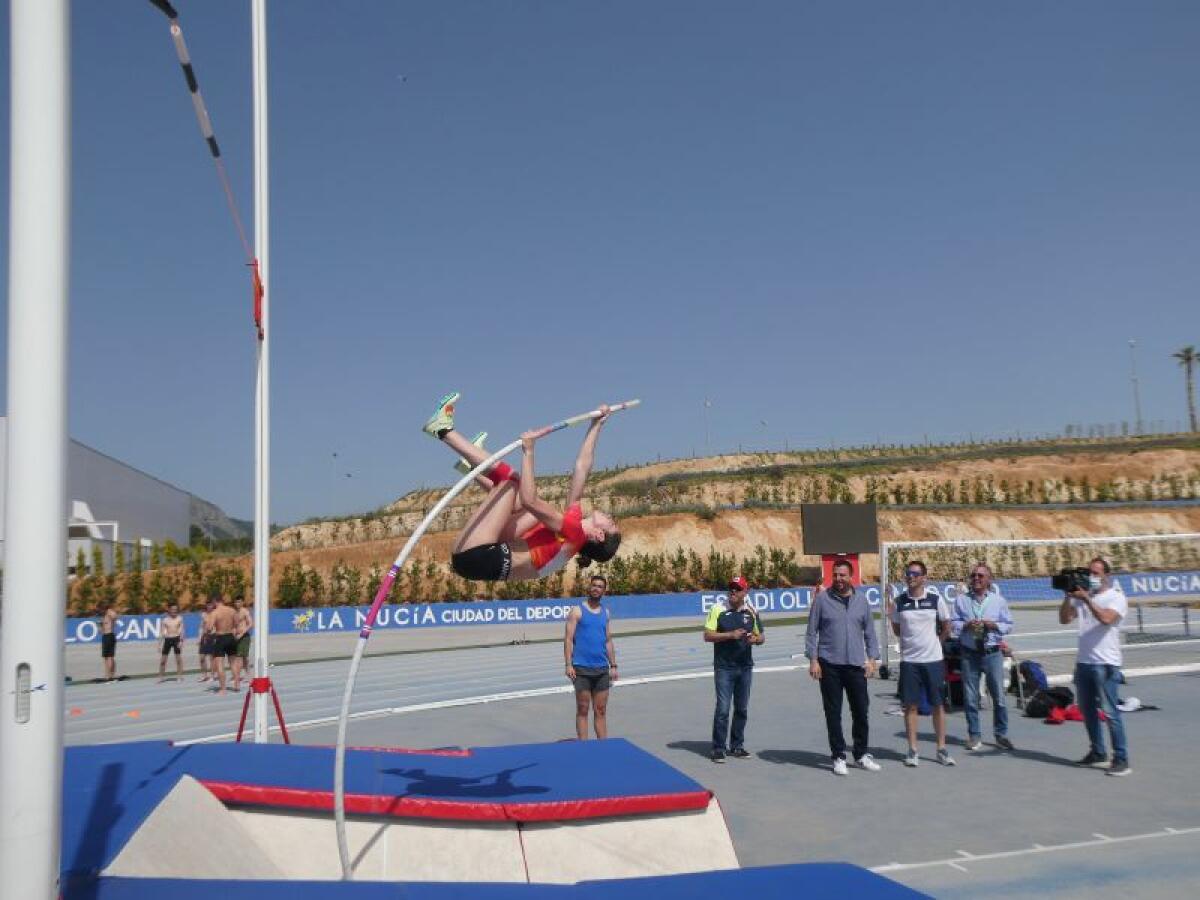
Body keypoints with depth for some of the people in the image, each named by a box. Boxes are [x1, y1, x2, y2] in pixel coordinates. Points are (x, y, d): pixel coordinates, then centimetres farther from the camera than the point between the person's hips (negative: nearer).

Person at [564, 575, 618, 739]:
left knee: (601, 711, 7)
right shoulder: (577, 611, -2)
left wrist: (613, 665, 11)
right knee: (583, 710, 0)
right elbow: (568, 639, -6)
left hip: (602, 669, 4)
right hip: (581, 669, -4)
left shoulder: (605, 612, 13)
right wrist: (569, 664, -14)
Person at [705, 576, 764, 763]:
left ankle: (737, 746, 24)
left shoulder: (751, 611, 6)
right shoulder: (718, 609, -5)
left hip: (745, 667, 4)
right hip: (724, 667, -4)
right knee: (722, 709, -5)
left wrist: (756, 639, -11)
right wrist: (730, 635, -20)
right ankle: (718, 748, 4)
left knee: (742, 709, 11)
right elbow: (708, 635, -8)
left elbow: (761, 636, 13)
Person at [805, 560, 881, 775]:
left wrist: (872, 658, 4)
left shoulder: (861, 601, 8)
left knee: (861, 711, 6)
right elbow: (812, 631, 1)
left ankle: (861, 755, 22)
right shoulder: (822, 599, 0)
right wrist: (813, 660, -5)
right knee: (833, 713, 3)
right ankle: (838, 756, 14)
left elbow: (869, 632, 13)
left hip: (856, 665, 2)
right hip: (829, 665, -2)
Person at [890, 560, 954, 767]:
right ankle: (912, 750, 11)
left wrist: (933, 643, 11)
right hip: (909, 660, 0)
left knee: (939, 704, 5)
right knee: (911, 705, 3)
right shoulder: (899, 602, -1)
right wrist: (911, 641, 8)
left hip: (934, 659, 0)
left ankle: (942, 748, 15)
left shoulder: (936, 599, -3)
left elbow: (946, 628, 9)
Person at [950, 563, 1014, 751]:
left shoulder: (998, 600, 4)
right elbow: (953, 624, 5)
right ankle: (974, 735, 15)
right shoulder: (961, 599, 4)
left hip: (993, 653, 0)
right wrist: (966, 625, -13)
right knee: (970, 697, 5)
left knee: (998, 696, 3)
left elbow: (1008, 625, 6)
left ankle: (1001, 734, 16)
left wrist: (994, 625, -12)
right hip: (969, 654, 1)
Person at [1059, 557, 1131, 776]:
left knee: (1110, 712, -8)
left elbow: (1106, 618, -23)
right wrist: (1068, 597, -8)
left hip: (1105, 663, -6)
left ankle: (1121, 759, -2)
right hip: (1083, 661, 6)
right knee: (1087, 710, 13)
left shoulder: (1116, 597, -4)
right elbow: (1065, 619, 3)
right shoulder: (1081, 596, 11)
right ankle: (1098, 754, 25)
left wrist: (1086, 598, -24)